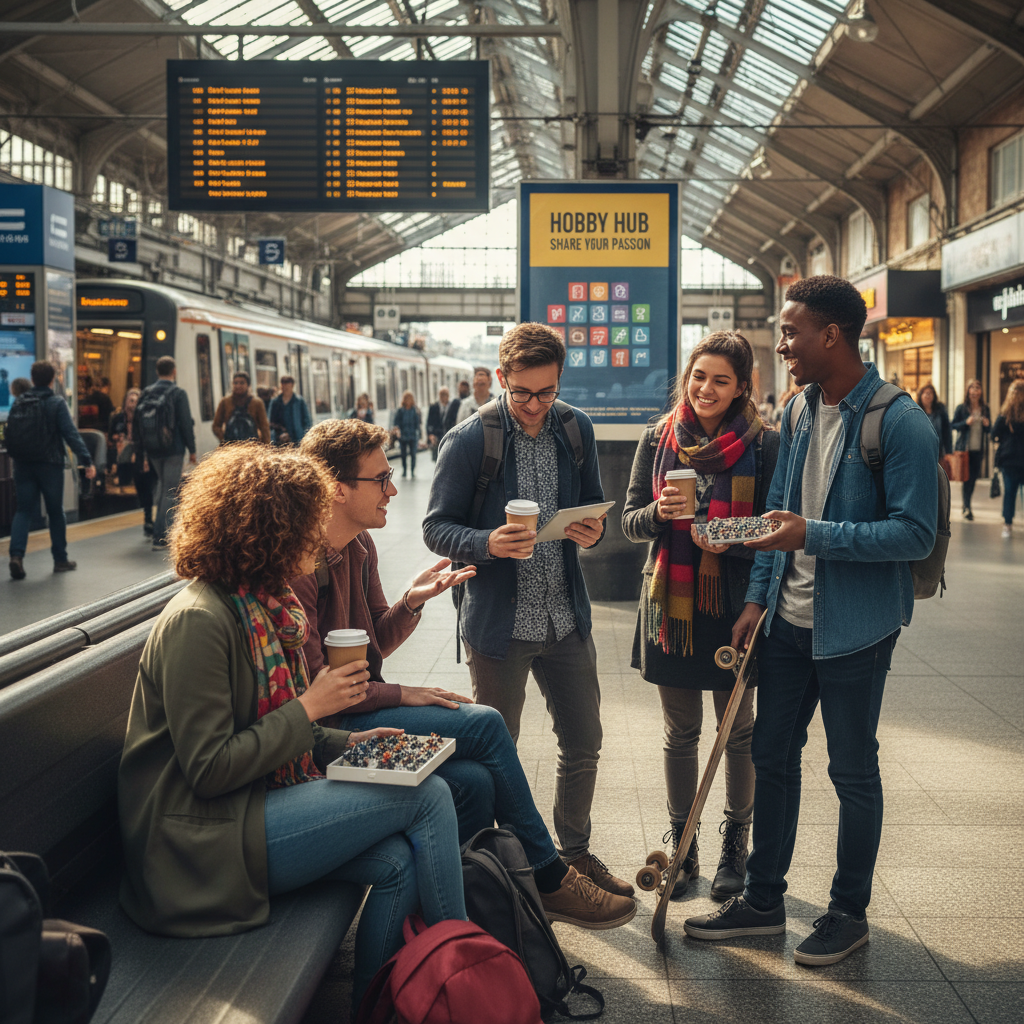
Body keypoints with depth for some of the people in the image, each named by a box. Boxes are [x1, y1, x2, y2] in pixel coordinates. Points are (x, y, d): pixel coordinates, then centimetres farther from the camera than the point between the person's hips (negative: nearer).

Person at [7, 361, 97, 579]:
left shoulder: (18, 402, 4)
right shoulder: (56, 403, -9)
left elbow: (9, 433, 10)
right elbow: (71, 434, -16)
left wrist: (13, 455, 28)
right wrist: (87, 461, -18)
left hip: (23, 464, 3)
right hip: (49, 464, -3)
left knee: (24, 510, 5)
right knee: (55, 512, 9)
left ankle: (16, 555, -15)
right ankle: (60, 559, 17)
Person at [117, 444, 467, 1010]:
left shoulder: (266, 607, 11)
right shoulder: (198, 622, -19)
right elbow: (209, 769, -21)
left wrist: (347, 742, 6)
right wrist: (311, 707, -16)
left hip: (254, 805, 9)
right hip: (206, 838, -9)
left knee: (400, 862, -15)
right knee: (427, 796, -14)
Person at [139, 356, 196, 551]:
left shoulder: (147, 393, 5)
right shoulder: (178, 393, -9)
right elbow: (186, 423, -11)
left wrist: (143, 449, 15)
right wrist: (192, 449, -3)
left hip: (152, 449, 5)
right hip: (174, 449, -5)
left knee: (162, 483, 24)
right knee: (170, 491, -1)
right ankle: (161, 537, -4)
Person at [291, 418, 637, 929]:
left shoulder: (360, 546, 10)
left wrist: (412, 601, -4)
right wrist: (400, 695, -13)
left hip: (360, 707, 9)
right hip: (326, 728, -9)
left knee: (474, 782, -16)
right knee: (485, 724, -18)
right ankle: (548, 878, -3)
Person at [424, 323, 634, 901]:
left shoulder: (576, 430, 4)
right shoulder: (469, 440, -11)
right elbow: (437, 529, -8)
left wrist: (593, 528, -10)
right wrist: (489, 544, -28)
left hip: (567, 619, 5)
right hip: (499, 624, -4)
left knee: (584, 745, 15)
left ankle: (576, 853, 36)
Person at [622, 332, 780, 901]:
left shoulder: (763, 444, -5)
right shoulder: (659, 438, 3)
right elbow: (630, 523, 5)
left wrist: (730, 540, -22)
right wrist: (659, 512, -17)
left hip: (735, 604, -2)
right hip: (671, 603, 2)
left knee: (739, 732, 10)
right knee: (681, 734, 12)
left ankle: (736, 845, 27)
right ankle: (682, 846, 26)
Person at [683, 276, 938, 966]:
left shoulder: (899, 422, -17)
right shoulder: (798, 414, 5)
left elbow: (916, 533, -21)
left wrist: (814, 535, -27)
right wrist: (759, 597, 8)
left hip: (855, 629, -7)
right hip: (789, 619, 7)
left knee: (853, 770, 8)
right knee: (772, 757, 14)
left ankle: (850, 912, 26)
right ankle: (763, 900, 30)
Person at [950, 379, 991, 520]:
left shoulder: (985, 409, 8)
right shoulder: (961, 408, -2)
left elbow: (990, 429, 13)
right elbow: (953, 425, -2)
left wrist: (987, 425, -9)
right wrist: (966, 423, -17)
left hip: (978, 449, 4)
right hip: (964, 448, -4)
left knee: (974, 477, 9)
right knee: (967, 477, -7)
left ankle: (966, 506, 23)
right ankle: (967, 507, -6)